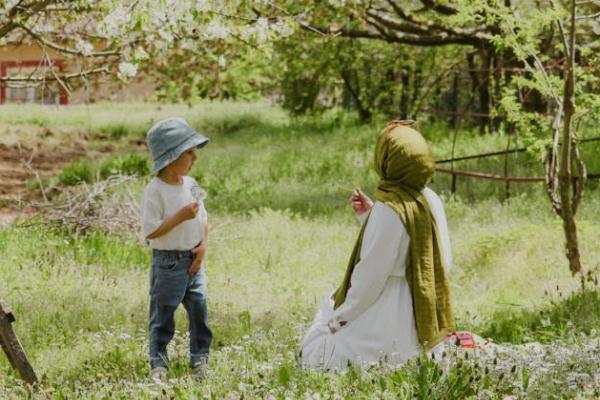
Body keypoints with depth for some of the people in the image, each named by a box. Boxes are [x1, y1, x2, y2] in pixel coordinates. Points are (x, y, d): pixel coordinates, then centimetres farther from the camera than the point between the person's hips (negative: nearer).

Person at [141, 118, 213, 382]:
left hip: (193, 261, 6)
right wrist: (181, 216, -24)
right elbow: (151, 231, -21)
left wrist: (203, 246, -2)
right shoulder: (155, 191, -17)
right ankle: (158, 363, 10)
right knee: (163, 316, 1)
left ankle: (199, 358, 22)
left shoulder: (190, 185, 5)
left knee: (199, 310, 10)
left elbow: (203, 220, 14)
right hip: (168, 263, -6)